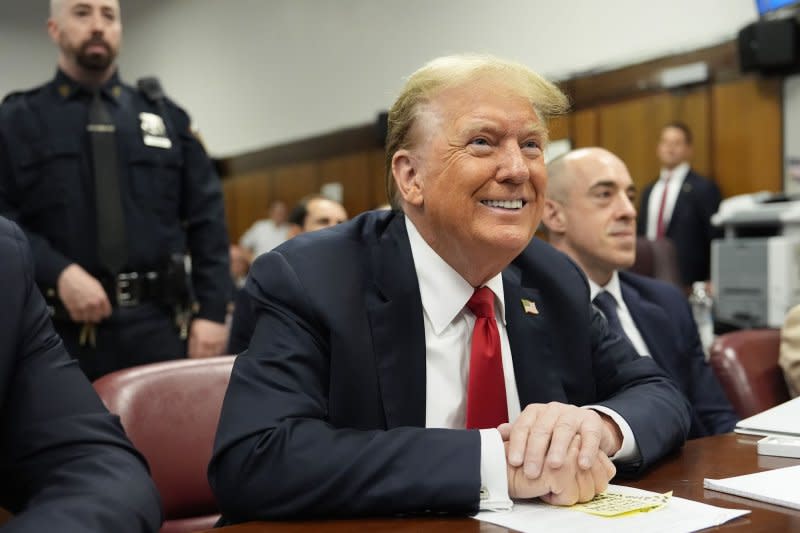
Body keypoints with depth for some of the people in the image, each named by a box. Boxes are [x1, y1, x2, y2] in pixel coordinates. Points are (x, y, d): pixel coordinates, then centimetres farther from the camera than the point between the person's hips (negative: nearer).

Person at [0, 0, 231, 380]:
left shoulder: (166, 115, 12)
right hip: (60, 332, -1)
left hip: (157, 325, 2)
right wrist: (58, 273, -19)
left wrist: (211, 310, -2)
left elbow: (207, 218, 8)